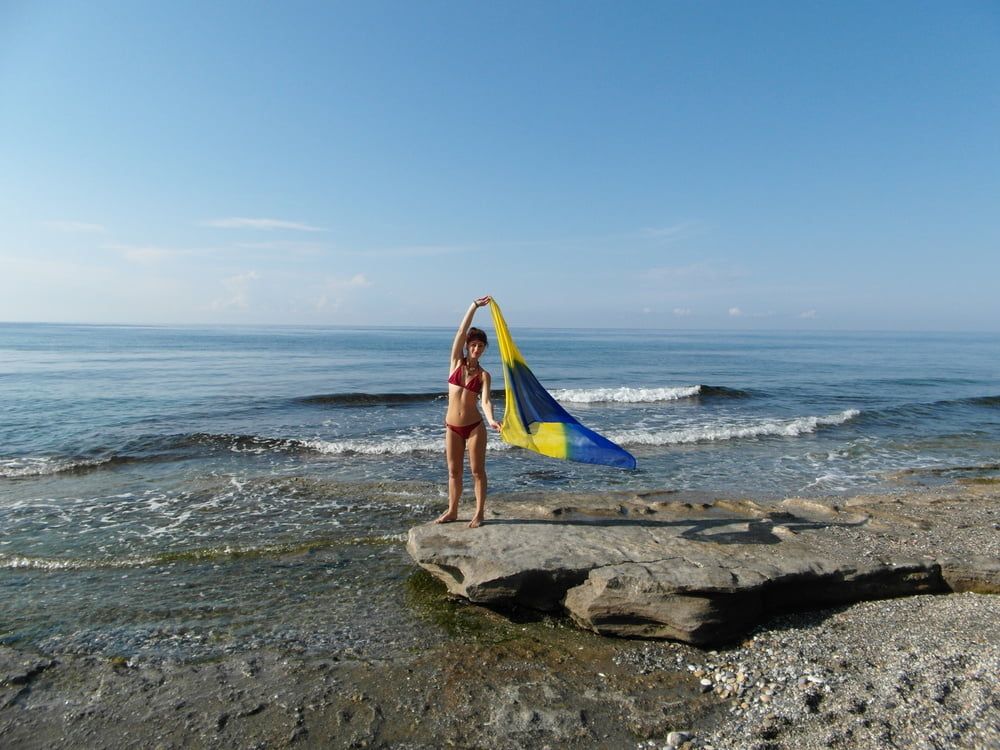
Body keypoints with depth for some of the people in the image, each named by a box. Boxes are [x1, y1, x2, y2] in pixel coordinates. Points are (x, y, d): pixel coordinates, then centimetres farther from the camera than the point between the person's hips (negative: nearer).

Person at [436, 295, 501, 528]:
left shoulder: (484, 375, -2)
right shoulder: (456, 362, 1)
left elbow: (485, 400, -17)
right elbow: (461, 332, -7)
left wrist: (491, 420, -36)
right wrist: (474, 306, -12)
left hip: (474, 426, -2)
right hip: (452, 427, 2)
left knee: (477, 470, 5)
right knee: (454, 471, 12)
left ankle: (479, 513, 15)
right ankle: (452, 511, 25)